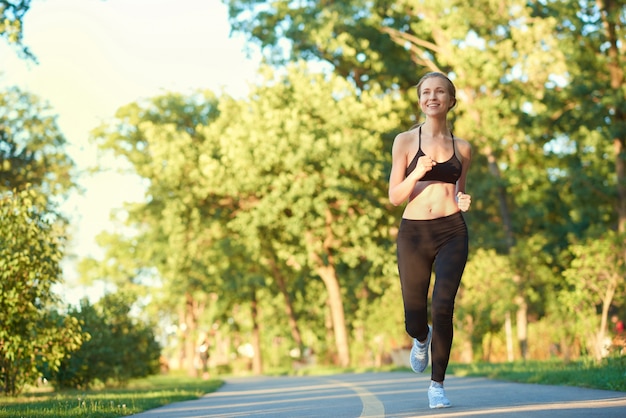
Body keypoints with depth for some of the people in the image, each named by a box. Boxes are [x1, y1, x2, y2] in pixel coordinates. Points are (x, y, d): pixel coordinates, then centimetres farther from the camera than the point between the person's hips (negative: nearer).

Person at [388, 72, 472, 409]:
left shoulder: (462, 148, 11)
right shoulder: (405, 141, 4)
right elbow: (395, 197, 1)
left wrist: (462, 202, -1)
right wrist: (417, 172, -16)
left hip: (451, 232, 0)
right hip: (413, 233, 0)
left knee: (442, 306, -18)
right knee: (415, 322, 4)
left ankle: (437, 385, -2)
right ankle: (423, 339, 43)